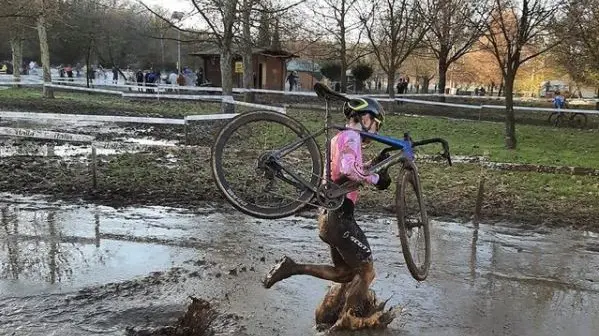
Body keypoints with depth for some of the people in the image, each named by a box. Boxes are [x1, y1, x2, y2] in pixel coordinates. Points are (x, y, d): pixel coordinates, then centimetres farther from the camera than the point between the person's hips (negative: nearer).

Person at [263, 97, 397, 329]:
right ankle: (346, 321, 8)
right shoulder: (351, 136, -11)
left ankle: (293, 268, 12)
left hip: (329, 215, 10)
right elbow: (349, 168, -30)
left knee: (346, 273, 18)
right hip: (339, 216, -10)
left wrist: (376, 162, 17)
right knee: (366, 271, 1)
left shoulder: (338, 138, 20)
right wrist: (376, 178, -18)